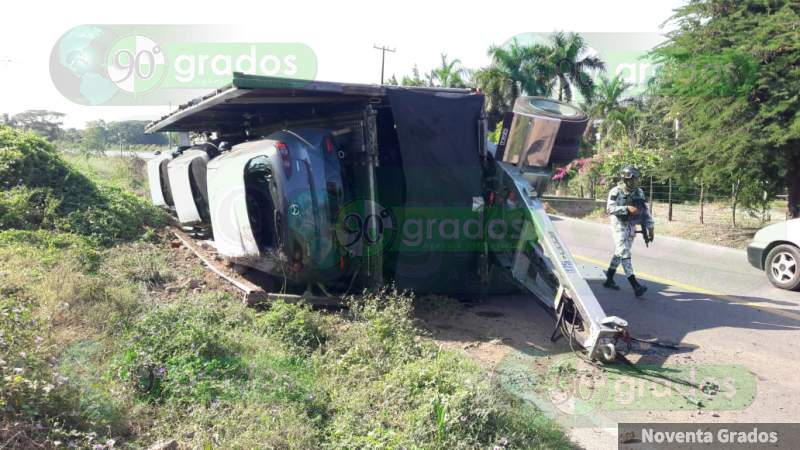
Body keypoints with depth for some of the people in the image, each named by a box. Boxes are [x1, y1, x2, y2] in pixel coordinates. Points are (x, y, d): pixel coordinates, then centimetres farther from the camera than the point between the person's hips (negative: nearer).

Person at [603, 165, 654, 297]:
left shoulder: (639, 192, 5)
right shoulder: (616, 191, -12)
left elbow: (645, 210, 8)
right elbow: (610, 208, -20)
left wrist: (650, 227, 5)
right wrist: (627, 208, -29)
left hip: (632, 227, 7)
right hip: (619, 226, -7)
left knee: (619, 254, 15)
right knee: (625, 254, -12)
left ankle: (609, 280, 27)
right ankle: (635, 286, -18)